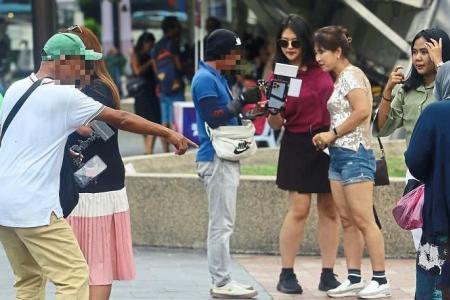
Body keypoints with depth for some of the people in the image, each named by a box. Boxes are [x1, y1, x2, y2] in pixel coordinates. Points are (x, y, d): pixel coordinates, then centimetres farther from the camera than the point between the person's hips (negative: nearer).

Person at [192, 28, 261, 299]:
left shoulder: (217, 78, 18)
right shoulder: (205, 79, -12)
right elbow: (214, 118, -20)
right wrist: (242, 101, -20)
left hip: (226, 157, 10)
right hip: (216, 159, -10)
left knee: (223, 224, 12)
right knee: (221, 224, -8)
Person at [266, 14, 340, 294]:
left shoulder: (322, 68, -1)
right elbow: (276, 124, -4)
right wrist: (272, 109, -24)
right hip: (298, 147, -2)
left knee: (330, 209, 5)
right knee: (299, 209, -6)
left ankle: (328, 275, 12)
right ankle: (287, 275, 4)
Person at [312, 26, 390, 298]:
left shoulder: (351, 74, -9)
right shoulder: (339, 79, 17)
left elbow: (363, 110, -22)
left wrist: (332, 133, -15)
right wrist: (330, 137, 3)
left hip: (355, 154, -10)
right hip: (339, 155, 10)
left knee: (363, 220, -9)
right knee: (347, 221, 8)